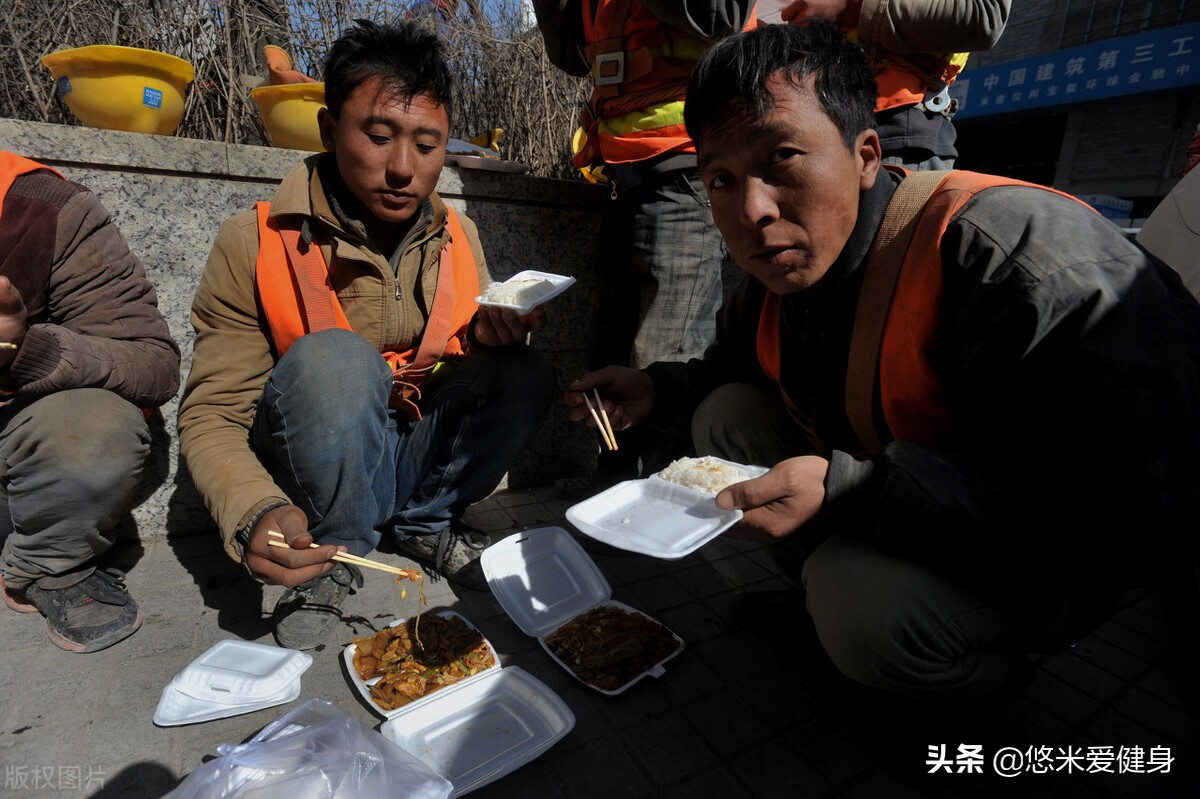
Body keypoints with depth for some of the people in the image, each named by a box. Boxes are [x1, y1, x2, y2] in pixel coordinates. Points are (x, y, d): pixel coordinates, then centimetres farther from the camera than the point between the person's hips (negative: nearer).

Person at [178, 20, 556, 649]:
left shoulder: (459, 237, -2)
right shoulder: (253, 245, -14)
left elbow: (464, 364, 5)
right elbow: (210, 416, -13)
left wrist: (488, 338, -20)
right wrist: (258, 514, -33)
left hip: (415, 456, 4)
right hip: (317, 481, -3)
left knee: (524, 375, -18)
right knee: (331, 358, -32)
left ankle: (424, 526, 1)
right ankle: (336, 555, -9)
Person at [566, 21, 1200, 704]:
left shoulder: (1017, 251, -31)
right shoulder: (773, 273, -7)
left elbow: (1144, 512, -32)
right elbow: (735, 365, 15)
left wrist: (852, 489, -39)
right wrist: (659, 390, -5)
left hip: (1040, 566, -5)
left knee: (866, 606, -34)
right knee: (727, 412, -4)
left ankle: (992, 675, 5)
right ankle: (829, 602, 7)